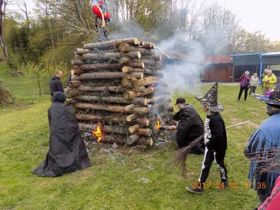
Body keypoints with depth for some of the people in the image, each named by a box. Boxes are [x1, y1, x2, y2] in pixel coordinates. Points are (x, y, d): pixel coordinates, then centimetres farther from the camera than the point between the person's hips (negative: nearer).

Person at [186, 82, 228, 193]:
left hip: (217, 147, -9)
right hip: (210, 146, 9)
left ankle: (224, 182, 40)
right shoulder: (209, 116, -1)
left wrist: (209, 145, -23)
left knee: (220, 164, 14)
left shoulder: (216, 119, -30)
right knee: (205, 164, 15)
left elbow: (218, 136, -33)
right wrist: (207, 144, 13)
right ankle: (200, 185, 27)